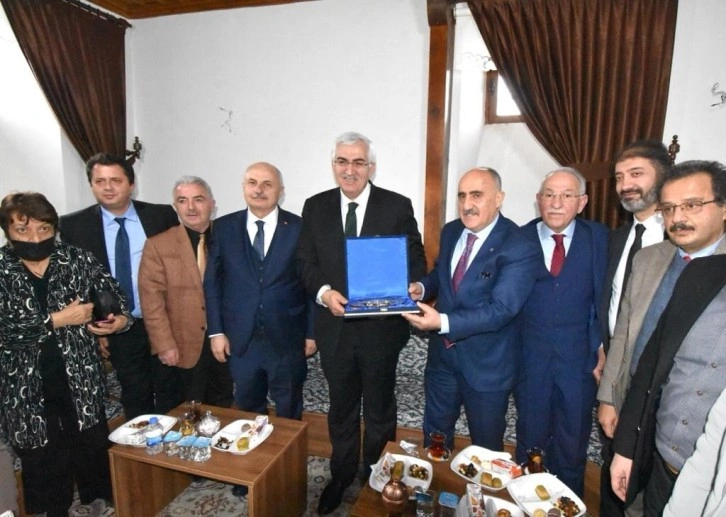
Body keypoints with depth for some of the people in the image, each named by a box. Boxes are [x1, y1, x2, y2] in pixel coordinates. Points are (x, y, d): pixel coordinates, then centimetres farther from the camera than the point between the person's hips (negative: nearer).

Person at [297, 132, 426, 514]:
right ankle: (341, 475, 45)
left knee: (379, 408, 19)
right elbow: (306, 263, 1)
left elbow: (416, 261, -4)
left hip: (381, 326, -1)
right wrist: (324, 292, -18)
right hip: (335, 326, 2)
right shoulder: (315, 207, 1)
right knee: (341, 407, 21)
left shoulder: (398, 206, -6)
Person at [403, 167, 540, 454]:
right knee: (434, 436, 26)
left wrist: (443, 322, -36)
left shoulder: (520, 248, -22)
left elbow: (500, 310, -28)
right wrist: (421, 287, -7)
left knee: (486, 448, 19)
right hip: (442, 354, 6)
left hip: (487, 364, -6)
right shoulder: (450, 231, -1)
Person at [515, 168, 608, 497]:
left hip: (579, 357, 0)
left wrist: (601, 347, -8)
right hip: (529, 355, 0)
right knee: (530, 438, 17)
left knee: (572, 442, 17)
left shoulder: (599, 238, -3)